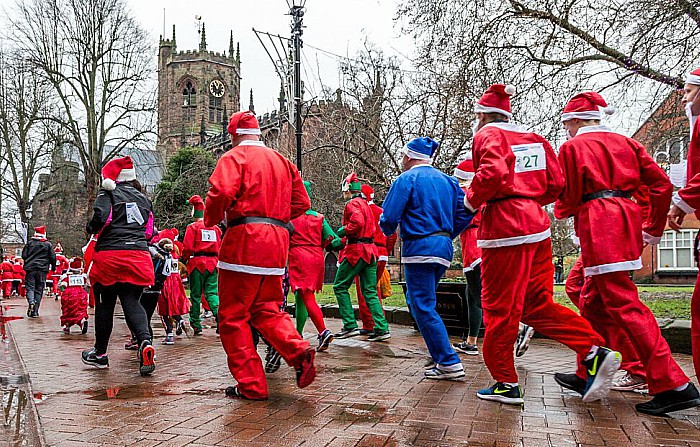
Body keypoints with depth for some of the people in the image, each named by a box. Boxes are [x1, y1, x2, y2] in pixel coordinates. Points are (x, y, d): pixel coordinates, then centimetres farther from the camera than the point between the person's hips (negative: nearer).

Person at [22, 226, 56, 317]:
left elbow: (24, 255, 4)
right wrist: (53, 268, 18)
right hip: (43, 270, 1)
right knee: (39, 290, 5)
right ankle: (35, 311, 5)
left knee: (30, 287, 4)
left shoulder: (29, 243, 2)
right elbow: (53, 257, 3)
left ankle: (31, 302, -27)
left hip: (30, 269, -1)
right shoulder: (48, 244, 3)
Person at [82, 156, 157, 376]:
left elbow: (102, 217, -15)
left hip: (110, 254, -3)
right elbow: (149, 231, 18)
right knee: (132, 301, 2)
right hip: (139, 257, 4)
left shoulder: (107, 194, 2)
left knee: (105, 304, 10)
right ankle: (145, 341, -25)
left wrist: (91, 229, 5)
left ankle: (100, 353, 23)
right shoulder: (143, 198, 18)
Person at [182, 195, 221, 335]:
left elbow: (187, 247, -8)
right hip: (212, 263, 3)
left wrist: (184, 261, 5)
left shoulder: (192, 227, -2)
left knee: (195, 295, 5)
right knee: (212, 292, 4)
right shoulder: (215, 227, 11)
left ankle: (196, 325, 10)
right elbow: (220, 246, 12)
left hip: (197, 262, -3)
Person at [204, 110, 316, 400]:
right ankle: (298, 351, -7)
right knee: (266, 309, 17)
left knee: (233, 316, 3)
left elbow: (221, 192, -19)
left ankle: (251, 385, 4)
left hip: (245, 238, -7)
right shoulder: (281, 161, 19)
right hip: (277, 243, 7)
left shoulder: (234, 157, -2)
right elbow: (301, 202, 16)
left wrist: (211, 219, 0)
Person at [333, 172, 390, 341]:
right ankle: (381, 328, 1)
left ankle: (350, 326, -2)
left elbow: (357, 222, -26)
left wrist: (343, 230, -10)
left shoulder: (352, 204, -8)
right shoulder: (365, 204, 20)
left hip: (356, 250, -9)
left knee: (340, 287, 3)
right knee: (370, 291, 7)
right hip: (370, 250, 9)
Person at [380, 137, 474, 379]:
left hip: (419, 248, -8)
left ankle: (449, 363, -5)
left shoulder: (406, 179, -5)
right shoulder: (447, 180, 15)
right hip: (444, 248, 8)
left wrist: (388, 231, 11)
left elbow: (389, 217, -11)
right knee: (418, 300, 19)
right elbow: (466, 211, 9)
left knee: (423, 307, -3)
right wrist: (447, 235, 17)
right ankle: (439, 354, 19)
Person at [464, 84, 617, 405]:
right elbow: (556, 184, 12)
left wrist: (472, 200, -6)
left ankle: (506, 383, 9)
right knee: (537, 304, 13)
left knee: (499, 307, 1)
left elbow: (492, 173, -22)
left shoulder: (488, 135, -3)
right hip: (536, 225, 8)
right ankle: (595, 352, -1)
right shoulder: (534, 139, 18)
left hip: (504, 227, -7)